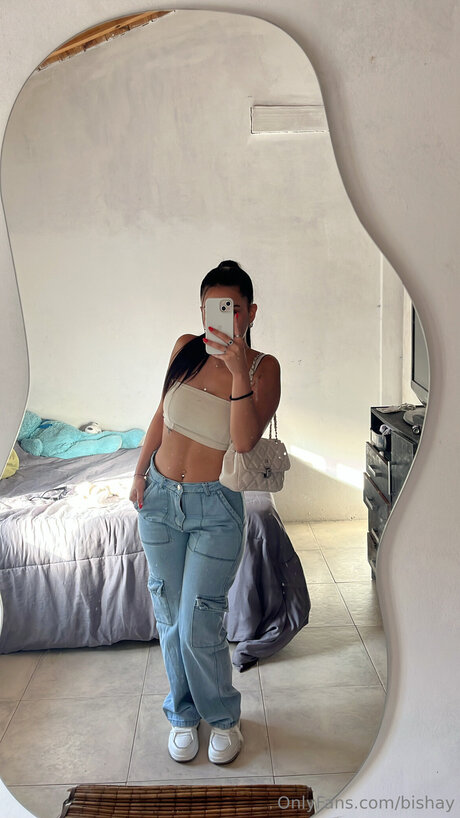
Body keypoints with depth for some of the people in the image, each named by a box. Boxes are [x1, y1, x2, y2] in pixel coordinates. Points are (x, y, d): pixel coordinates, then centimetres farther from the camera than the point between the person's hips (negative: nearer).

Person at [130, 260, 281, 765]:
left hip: (215, 507, -4)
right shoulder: (186, 348, 0)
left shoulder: (263, 367, -10)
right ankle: (183, 714, 36)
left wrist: (239, 371, -33)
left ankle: (224, 717, 27)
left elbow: (245, 440, -23)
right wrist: (139, 474, 11)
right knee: (169, 619, 13)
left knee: (198, 626, -2)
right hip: (160, 498, 4)